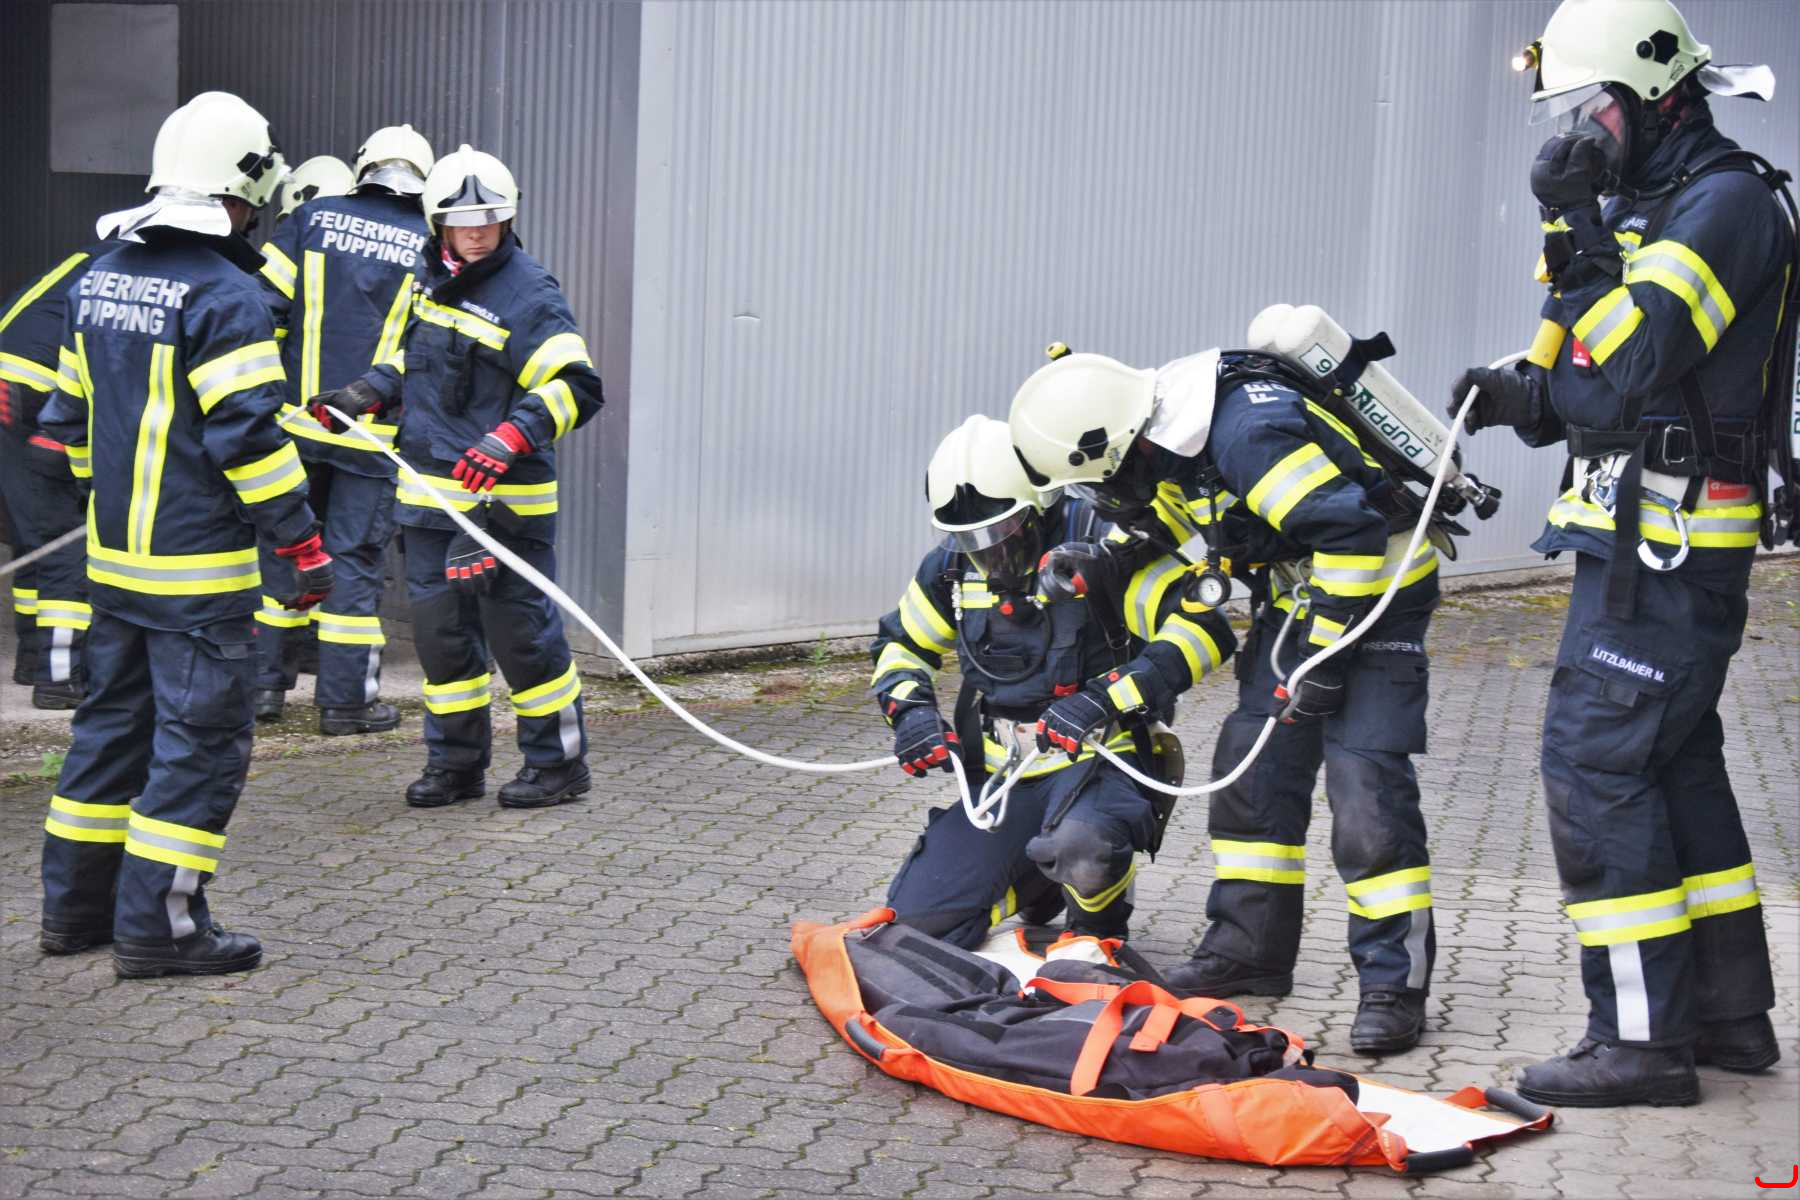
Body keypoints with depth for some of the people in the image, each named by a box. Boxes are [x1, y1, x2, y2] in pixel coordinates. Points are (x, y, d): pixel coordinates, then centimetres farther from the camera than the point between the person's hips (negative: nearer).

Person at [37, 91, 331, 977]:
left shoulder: (97, 280, 9)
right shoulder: (224, 296, -17)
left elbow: (71, 413, 17)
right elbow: (248, 437, -20)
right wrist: (304, 542, -13)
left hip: (113, 555, 8)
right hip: (198, 570, -8)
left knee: (114, 720, 17)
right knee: (202, 738, -1)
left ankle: (75, 905, 24)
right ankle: (158, 926, 0)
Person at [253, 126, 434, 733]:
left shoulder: (312, 219, 3)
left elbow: (264, 308, 0)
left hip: (295, 417, 2)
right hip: (376, 432, -2)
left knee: (284, 547, 14)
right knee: (354, 557, 4)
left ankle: (266, 683, 18)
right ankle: (345, 699, 6)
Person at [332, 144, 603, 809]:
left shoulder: (527, 293, -13)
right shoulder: (433, 278, 10)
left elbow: (575, 387, -18)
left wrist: (510, 439, -30)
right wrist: (367, 393, 14)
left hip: (502, 495, -7)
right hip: (429, 491, 7)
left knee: (521, 629, -2)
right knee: (439, 627, 10)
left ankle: (558, 761, 12)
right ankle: (456, 761, 22)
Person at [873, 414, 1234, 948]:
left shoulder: (1097, 548, -14)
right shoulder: (952, 567, 4)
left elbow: (1204, 629, -21)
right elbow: (899, 643, 21)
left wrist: (1104, 699, -29)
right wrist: (910, 707, -2)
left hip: (1097, 763, -6)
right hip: (1002, 778, 6)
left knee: (1078, 848, -40)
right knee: (920, 921, -6)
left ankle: (1101, 930, -3)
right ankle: (1043, 883, 22)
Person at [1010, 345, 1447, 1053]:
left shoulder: (1248, 431, -30)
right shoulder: (1165, 437, 0)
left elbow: (1351, 532, -31)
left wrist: (1326, 657, -25)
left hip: (1374, 588, -9)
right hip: (1295, 593, 9)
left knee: (1365, 783, -13)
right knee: (1253, 764, 8)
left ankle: (1395, 982, -6)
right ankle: (1249, 949, 19)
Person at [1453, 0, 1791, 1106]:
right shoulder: (1647, 206, 17)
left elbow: (1622, 370, -25)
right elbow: (1592, 392, 18)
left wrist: (1575, 232, -20)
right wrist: (1521, 396, 0)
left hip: (1668, 553, -10)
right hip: (1648, 543, 10)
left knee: (1596, 763, -10)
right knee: (1676, 763, 14)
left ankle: (1643, 1039, -5)